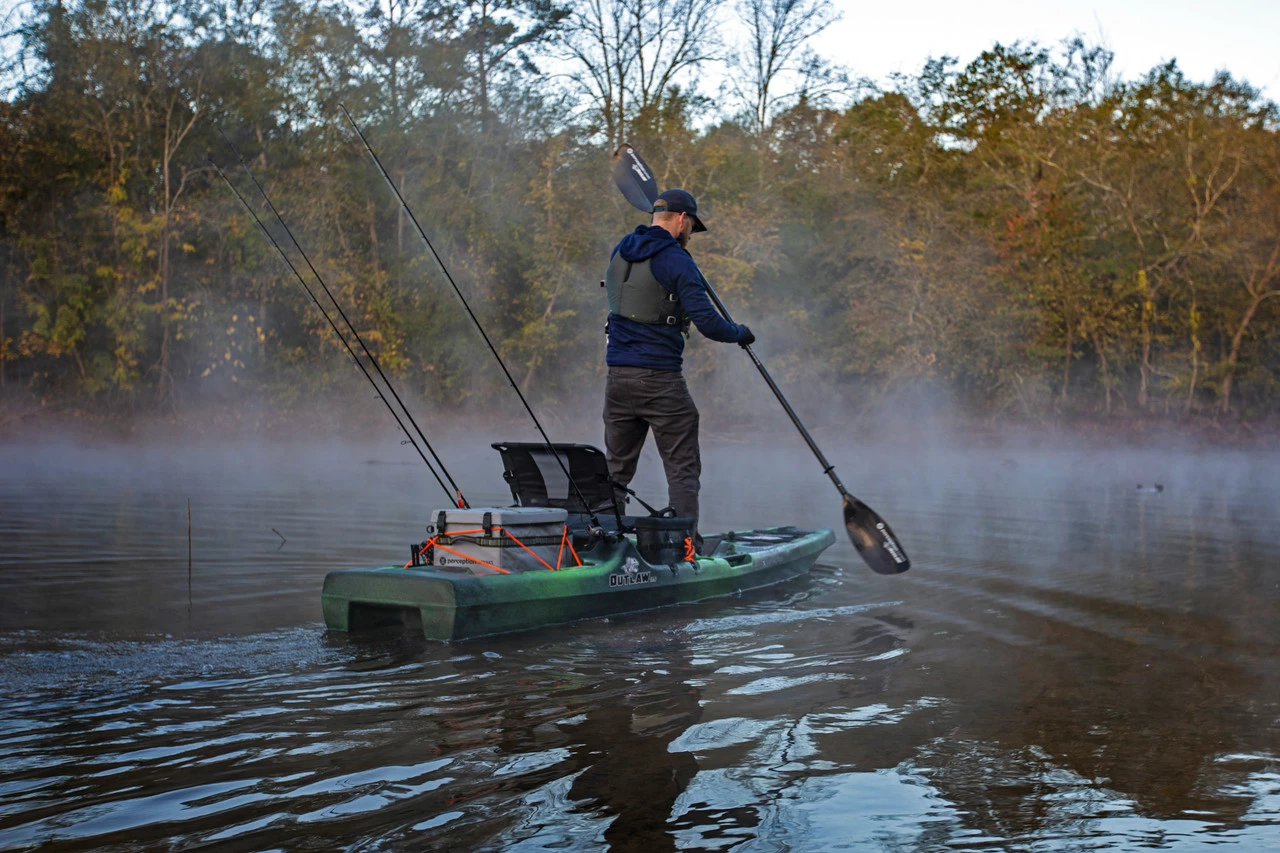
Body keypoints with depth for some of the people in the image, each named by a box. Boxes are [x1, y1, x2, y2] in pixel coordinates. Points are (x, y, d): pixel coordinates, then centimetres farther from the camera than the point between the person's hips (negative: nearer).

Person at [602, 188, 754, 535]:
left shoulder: (621, 251, 10)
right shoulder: (677, 261, -11)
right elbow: (707, 322, -15)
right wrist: (740, 333, 4)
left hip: (618, 376, 7)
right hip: (660, 379, -6)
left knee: (616, 468, 15)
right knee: (682, 470, 1)